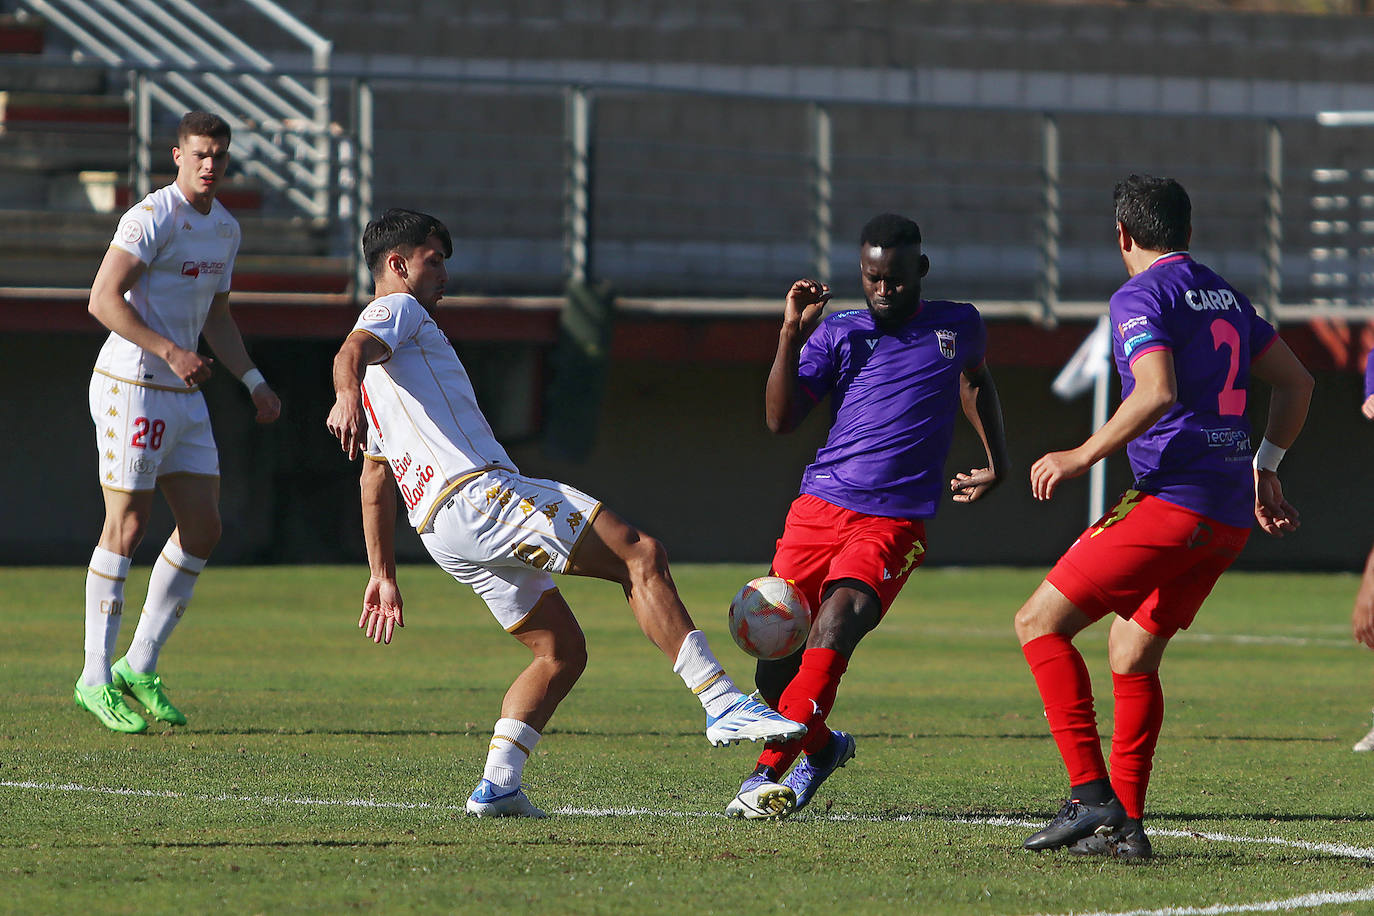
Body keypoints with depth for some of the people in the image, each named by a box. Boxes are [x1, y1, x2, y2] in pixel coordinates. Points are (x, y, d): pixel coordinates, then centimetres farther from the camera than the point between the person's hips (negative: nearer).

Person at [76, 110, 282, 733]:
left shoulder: (225, 229, 13)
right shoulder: (153, 217, -14)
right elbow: (103, 299, -20)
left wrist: (253, 380, 15)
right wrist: (169, 350, -28)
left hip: (183, 395, 8)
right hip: (130, 386, -8)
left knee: (203, 526, 5)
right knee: (127, 526, -7)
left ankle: (140, 668, 14)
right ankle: (95, 679, 0)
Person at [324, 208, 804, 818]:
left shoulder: (380, 378, 32)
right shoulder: (396, 310, 4)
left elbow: (375, 479, 32)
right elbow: (353, 349, -20)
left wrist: (383, 575, 30)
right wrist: (347, 395, -43)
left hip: (442, 531, 10)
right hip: (478, 492, -10)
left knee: (562, 652, 11)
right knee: (641, 556, -14)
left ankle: (497, 785, -2)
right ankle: (724, 706, -23)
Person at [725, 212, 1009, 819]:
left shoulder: (958, 327, 12)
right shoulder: (837, 334, 10)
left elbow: (975, 380, 36)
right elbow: (780, 420, -1)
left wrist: (997, 463, 35)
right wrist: (792, 332, -9)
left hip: (894, 521, -2)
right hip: (818, 508, 2)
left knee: (836, 623, -27)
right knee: (776, 660, -1)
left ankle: (767, 773, -28)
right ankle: (821, 747, 30)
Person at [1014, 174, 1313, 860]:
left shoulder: (1140, 296, -6)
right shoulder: (1225, 295, 20)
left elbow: (1158, 393, -21)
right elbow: (1295, 382, 25)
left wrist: (1081, 458, -14)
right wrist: (1264, 467, 31)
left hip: (1173, 496, -9)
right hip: (1230, 514, 9)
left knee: (1040, 623, -5)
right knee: (1132, 655, 16)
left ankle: (1091, 795, -13)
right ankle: (1123, 825, 10)